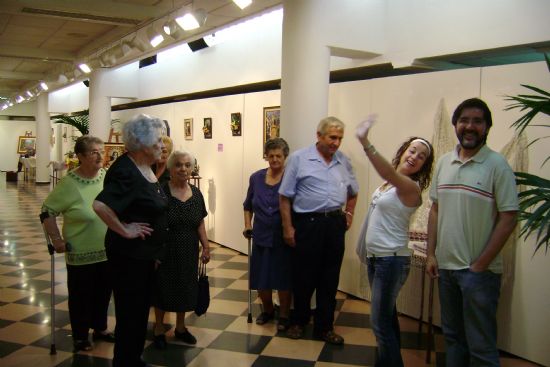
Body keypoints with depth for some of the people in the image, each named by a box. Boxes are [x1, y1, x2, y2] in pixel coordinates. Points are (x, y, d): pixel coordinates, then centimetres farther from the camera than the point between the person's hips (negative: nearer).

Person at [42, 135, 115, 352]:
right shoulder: (69, 183, -15)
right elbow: (47, 212, -8)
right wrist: (57, 240, -11)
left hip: (108, 251, 4)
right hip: (81, 254, -4)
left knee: (103, 293, 18)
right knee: (80, 296, 10)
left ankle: (100, 329, 38)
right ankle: (80, 336, 28)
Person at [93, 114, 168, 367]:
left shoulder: (145, 168, 6)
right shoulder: (126, 171, -23)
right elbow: (100, 205, -36)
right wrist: (124, 230, -24)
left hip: (146, 252, 9)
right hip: (129, 253, -9)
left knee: (141, 309, 19)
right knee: (129, 313, 4)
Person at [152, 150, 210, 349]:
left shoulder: (196, 194, 3)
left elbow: (200, 224, 9)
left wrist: (206, 247, 5)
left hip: (188, 252, 5)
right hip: (165, 251, -5)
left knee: (185, 288, 14)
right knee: (163, 288, 7)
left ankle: (180, 327, 32)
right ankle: (159, 330, 25)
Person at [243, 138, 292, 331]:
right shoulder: (256, 178, 4)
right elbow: (248, 205, 17)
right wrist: (248, 225, 9)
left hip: (283, 238, -3)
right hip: (261, 237, 4)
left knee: (283, 278, 6)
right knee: (260, 278, 10)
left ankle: (284, 315, 26)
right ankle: (267, 310, 36)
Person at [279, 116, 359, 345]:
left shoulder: (344, 161, 9)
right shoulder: (299, 159, -5)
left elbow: (353, 192, 24)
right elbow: (285, 196, -5)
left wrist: (349, 214, 12)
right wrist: (288, 228, -8)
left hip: (335, 224, 4)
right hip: (307, 223, -4)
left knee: (330, 279, 10)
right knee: (303, 276, 7)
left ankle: (324, 327, 23)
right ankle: (299, 322, 28)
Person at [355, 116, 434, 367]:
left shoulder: (410, 187, -17)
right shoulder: (389, 183, 9)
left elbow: (390, 174, -38)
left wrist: (366, 144, -49)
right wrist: (364, 249, 19)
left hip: (392, 259, -9)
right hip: (375, 256, 9)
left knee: (380, 322, -5)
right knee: (387, 315, 20)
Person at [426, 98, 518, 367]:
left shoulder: (497, 165, -9)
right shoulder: (444, 162, 7)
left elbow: (508, 218, -12)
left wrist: (480, 264, -13)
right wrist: (431, 254, 6)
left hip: (479, 271, -5)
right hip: (445, 266, 5)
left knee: (480, 345, 3)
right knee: (452, 336, 18)